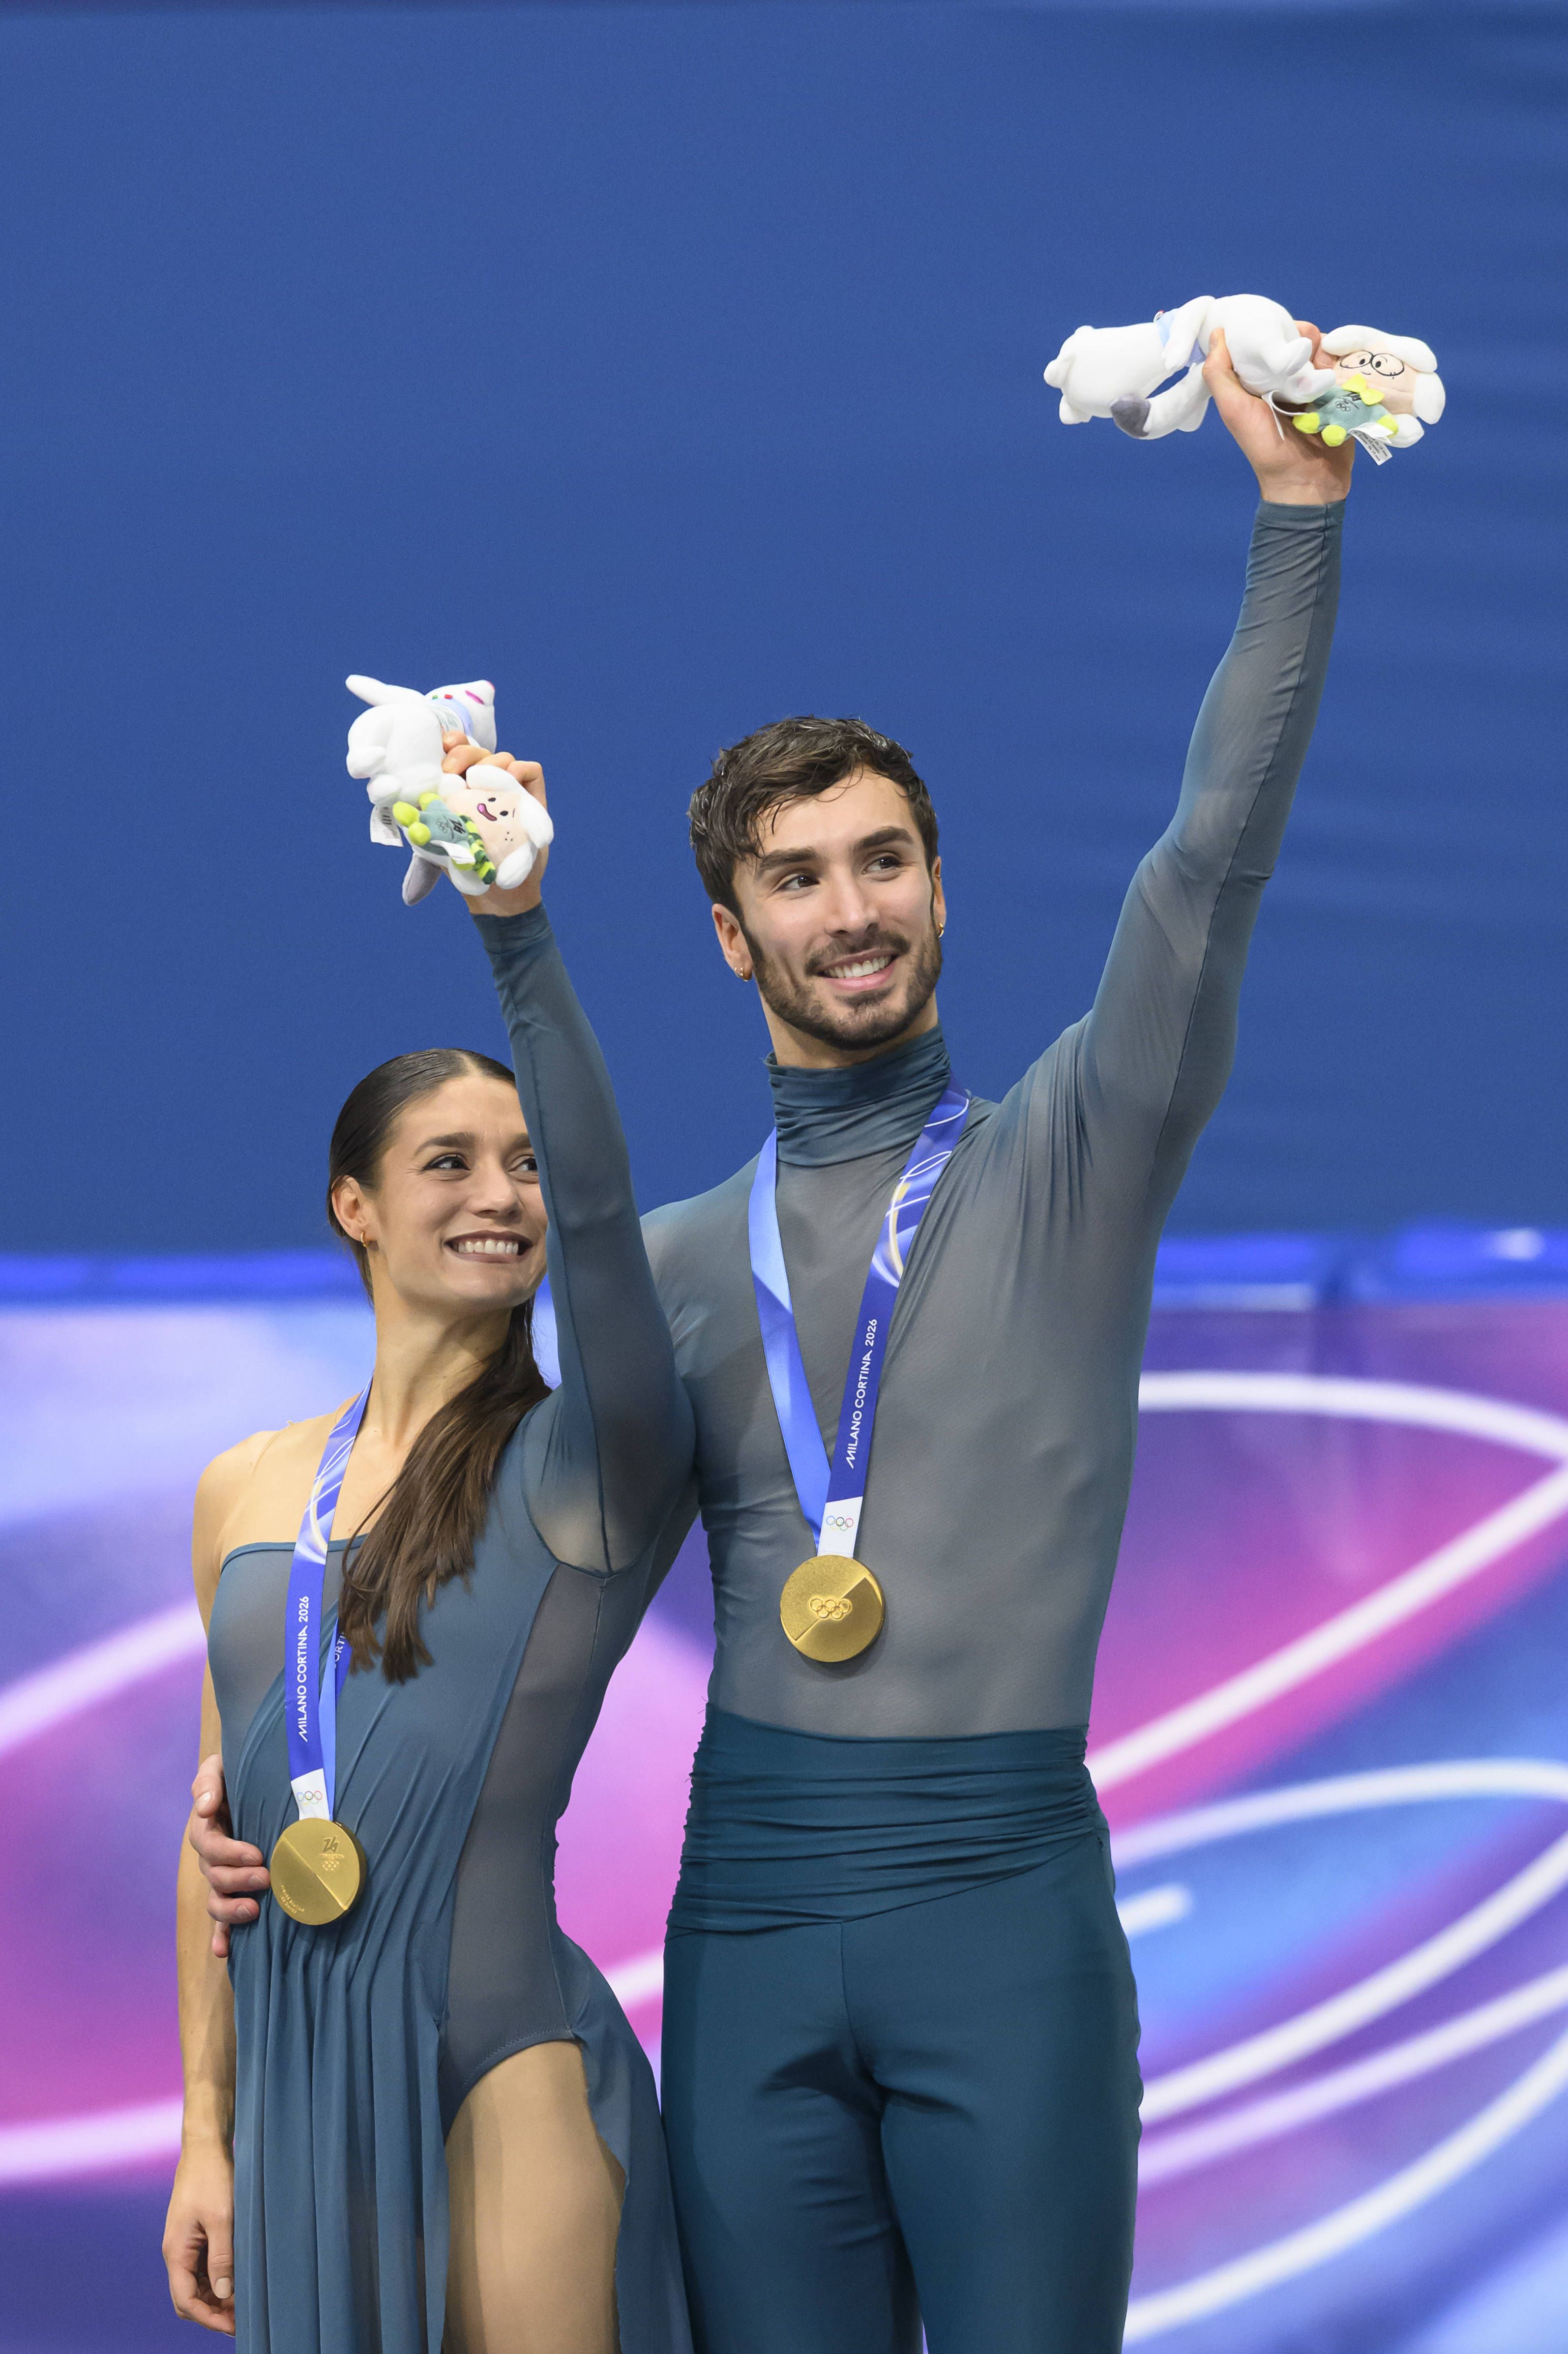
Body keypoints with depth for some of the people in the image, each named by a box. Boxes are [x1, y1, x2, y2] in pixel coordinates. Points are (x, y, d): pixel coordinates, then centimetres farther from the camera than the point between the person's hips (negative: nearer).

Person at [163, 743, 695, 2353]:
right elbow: (222, 1813, 15)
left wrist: (519, 929, -32)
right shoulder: (246, 1489, 11)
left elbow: (597, 1209, -21)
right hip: (298, 2081, 5)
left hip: (504, 2081, -5)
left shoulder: (586, 1467, -3)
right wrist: (204, 2132, 13)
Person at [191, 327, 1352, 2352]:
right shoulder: (674, 1263, 16)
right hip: (752, 1902, 3)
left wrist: (1297, 515, -13)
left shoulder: (1064, 1164, 6)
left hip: (1005, 1896, -3)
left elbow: (1211, 863, -5)